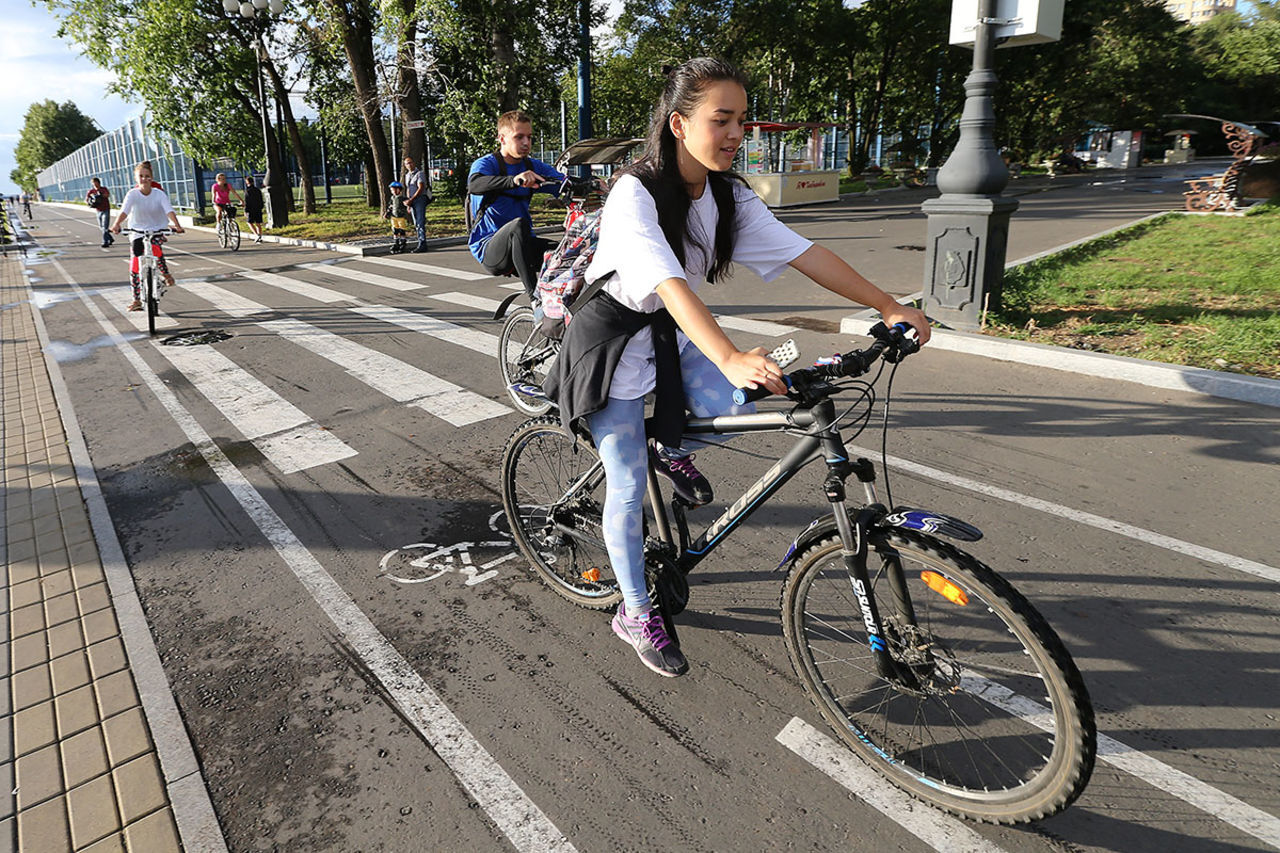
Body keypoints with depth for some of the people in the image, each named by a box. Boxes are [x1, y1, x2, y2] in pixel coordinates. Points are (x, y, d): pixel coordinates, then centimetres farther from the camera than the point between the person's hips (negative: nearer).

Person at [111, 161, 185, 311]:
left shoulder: (159, 194, -9)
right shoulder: (132, 194, -10)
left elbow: (169, 210, -23)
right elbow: (124, 210, -24)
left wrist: (176, 225, -42)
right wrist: (116, 225, -43)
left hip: (157, 230, -1)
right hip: (138, 231, 2)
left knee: (153, 248, -36)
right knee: (134, 266, -2)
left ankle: (166, 274, -8)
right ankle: (137, 300, 9)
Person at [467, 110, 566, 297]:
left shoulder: (534, 167, 12)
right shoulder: (486, 163, -5)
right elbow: (474, 184, -30)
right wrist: (514, 180, -47)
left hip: (521, 244, 5)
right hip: (489, 247, -5)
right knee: (518, 224, -36)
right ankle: (534, 296, -34)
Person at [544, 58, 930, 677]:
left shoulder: (730, 196, -5)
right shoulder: (635, 194, -25)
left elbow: (801, 253, -11)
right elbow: (669, 283, -40)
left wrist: (889, 307, -18)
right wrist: (729, 357, -54)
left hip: (672, 334, 6)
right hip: (615, 340, -5)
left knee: (735, 410, -21)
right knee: (627, 489, -2)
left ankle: (671, 450, 14)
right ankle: (635, 614, 19)